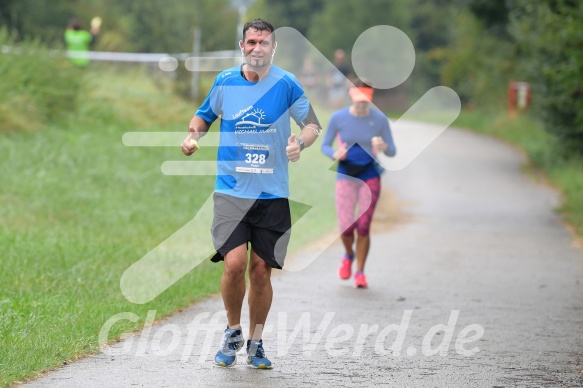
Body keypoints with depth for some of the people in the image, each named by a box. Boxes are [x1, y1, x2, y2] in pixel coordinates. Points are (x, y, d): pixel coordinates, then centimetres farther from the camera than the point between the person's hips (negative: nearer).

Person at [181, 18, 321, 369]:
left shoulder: (286, 84, -2)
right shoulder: (224, 82, 3)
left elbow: (313, 124, 2)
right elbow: (204, 116, 19)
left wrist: (301, 142, -20)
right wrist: (193, 134, -2)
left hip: (272, 195, 0)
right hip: (231, 191, 0)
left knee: (261, 269, 1)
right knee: (235, 263, -15)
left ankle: (256, 343, 19)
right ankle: (233, 333, 9)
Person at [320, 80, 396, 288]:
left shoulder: (380, 119, -7)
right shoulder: (338, 118, -7)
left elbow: (392, 152, -1)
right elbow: (325, 146, 3)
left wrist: (383, 146, -24)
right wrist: (335, 154, -20)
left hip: (370, 175, 0)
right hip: (346, 175, 0)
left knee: (363, 227, -6)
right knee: (346, 228, -5)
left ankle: (360, 272, 10)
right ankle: (349, 255, 30)